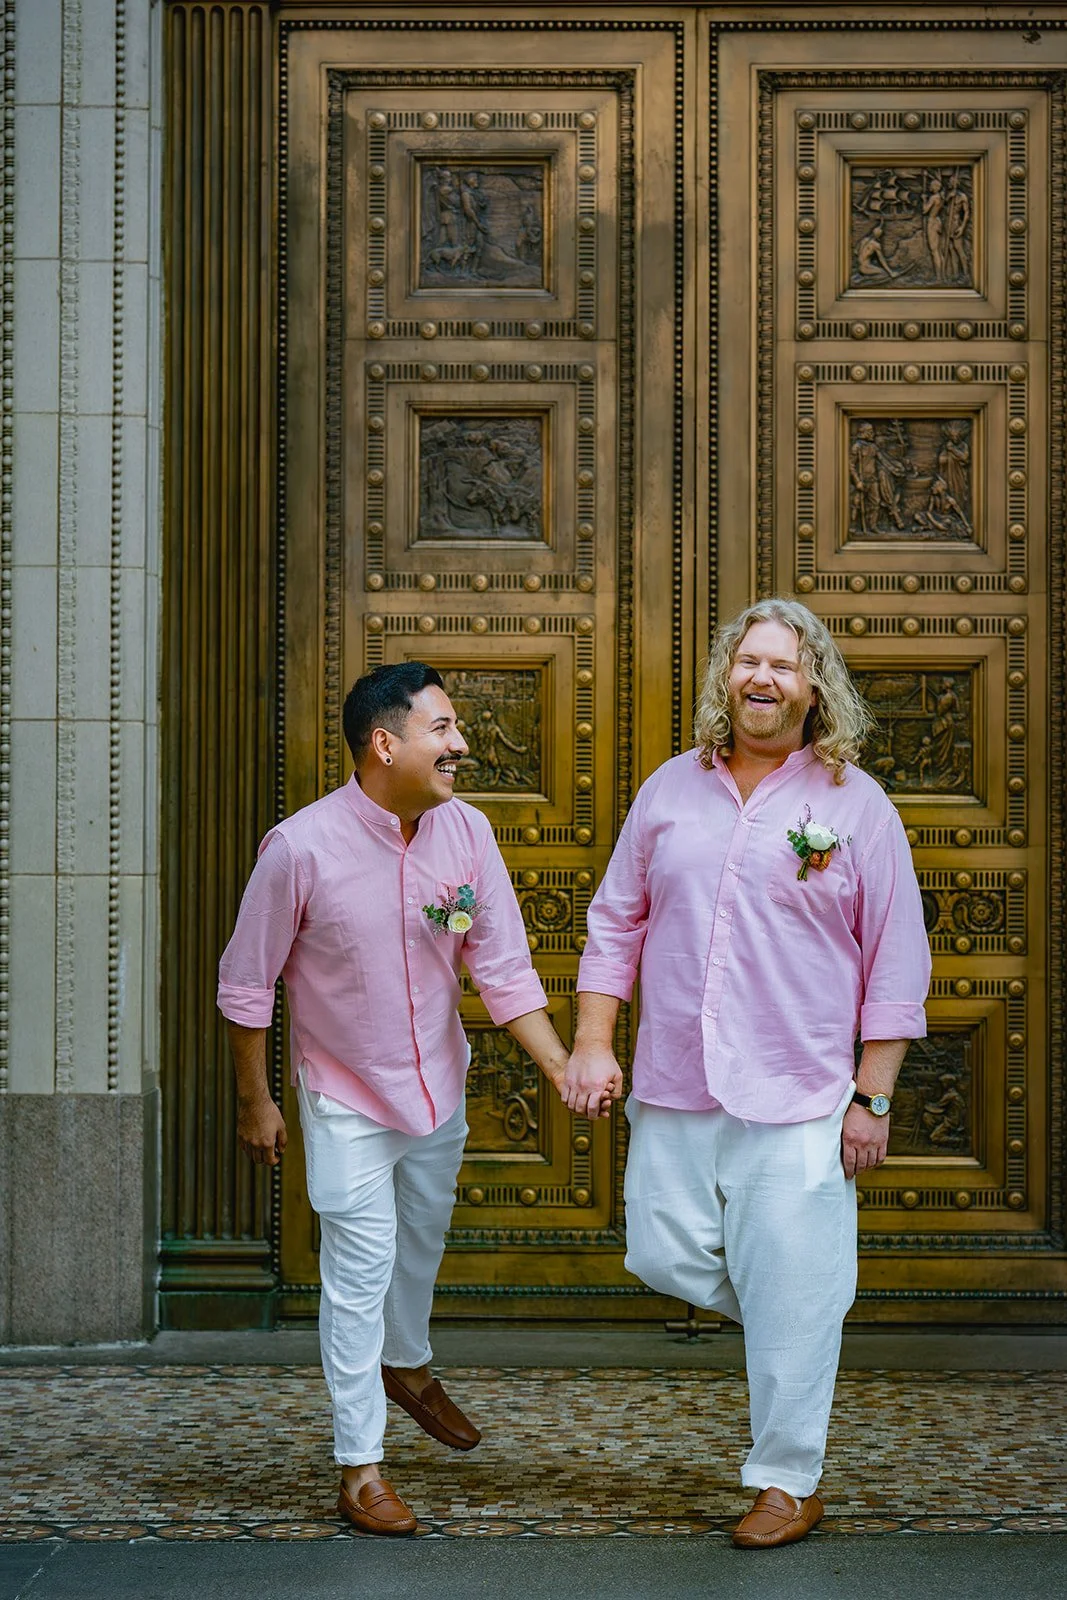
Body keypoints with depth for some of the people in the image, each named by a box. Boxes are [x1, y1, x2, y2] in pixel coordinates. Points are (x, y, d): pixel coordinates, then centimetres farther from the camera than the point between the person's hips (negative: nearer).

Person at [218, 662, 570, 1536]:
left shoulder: (465, 830, -13)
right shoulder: (301, 847, -25)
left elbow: (504, 968, -9)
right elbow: (247, 986, -13)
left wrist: (563, 1067, -18)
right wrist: (255, 1101, -8)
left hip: (438, 1086, 5)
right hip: (346, 1101, -5)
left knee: (424, 1242, 24)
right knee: (361, 1273, -2)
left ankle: (409, 1366, 52)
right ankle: (360, 1470, 10)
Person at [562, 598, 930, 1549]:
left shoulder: (855, 805, -1)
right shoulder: (673, 790, 8)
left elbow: (896, 964, 0)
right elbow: (616, 922, 13)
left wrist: (873, 1097, -5)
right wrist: (592, 1042, 2)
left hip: (797, 1102, -3)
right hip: (674, 1091, 4)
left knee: (790, 1300, 0)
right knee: (664, 1259, 7)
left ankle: (788, 1482, 18)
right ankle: (790, 1317, 35)